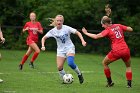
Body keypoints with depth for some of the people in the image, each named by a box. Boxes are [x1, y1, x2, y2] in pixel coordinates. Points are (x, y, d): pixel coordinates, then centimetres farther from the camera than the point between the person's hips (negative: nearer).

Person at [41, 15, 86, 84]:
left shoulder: (66, 28, -12)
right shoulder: (53, 31, -5)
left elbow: (78, 33, -8)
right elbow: (44, 38, 1)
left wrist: (82, 41, -20)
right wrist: (43, 46, -16)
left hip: (69, 48, -3)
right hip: (61, 50, 3)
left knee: (70, 63, -29)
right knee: (59, 67, -11)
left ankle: (79, 74, -3)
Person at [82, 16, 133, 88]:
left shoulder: (107, 30, -2)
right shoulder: (119, 26, 10)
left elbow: (96, 36, -9)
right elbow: (131, 29, 15)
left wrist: (86, 33, 2)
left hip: (116, 51, -4)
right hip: (125, 50, 4)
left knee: (104, 63, 21)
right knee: (128, 66, 26)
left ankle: (110, 82, 24)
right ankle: (129, 84, 12)